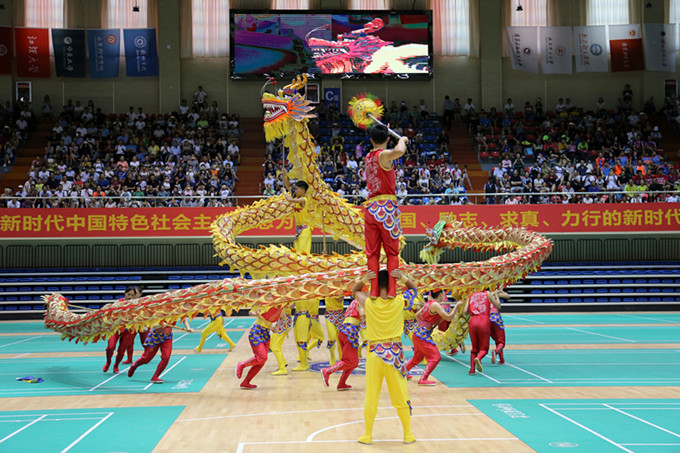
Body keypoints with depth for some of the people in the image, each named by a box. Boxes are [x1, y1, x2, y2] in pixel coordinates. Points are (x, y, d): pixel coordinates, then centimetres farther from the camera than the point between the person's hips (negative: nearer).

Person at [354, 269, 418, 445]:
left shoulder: (369, 303, -6)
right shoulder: (399, 302, -5)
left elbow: (354, 291, 15)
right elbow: (413, 288, 15)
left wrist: (363, 280, -4)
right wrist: (403, 278, -3)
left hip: (374, 352, 0)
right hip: (395, 352, 1)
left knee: (371, 397, 8)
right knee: (401, 396, 10)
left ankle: (368, 435, 17)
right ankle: (408, 434, 19)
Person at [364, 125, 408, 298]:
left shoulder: (369, 156, 13)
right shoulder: (383, 155, -8)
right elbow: (399, 151, -30)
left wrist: (380, 132, 43)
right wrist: (402, 140, -10)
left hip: (371, 208, 6)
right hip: (386, 207, -6)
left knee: (372, 252, 6)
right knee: (392, 252, 1)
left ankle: (374, 290, 3)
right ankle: (392, 290, -3)